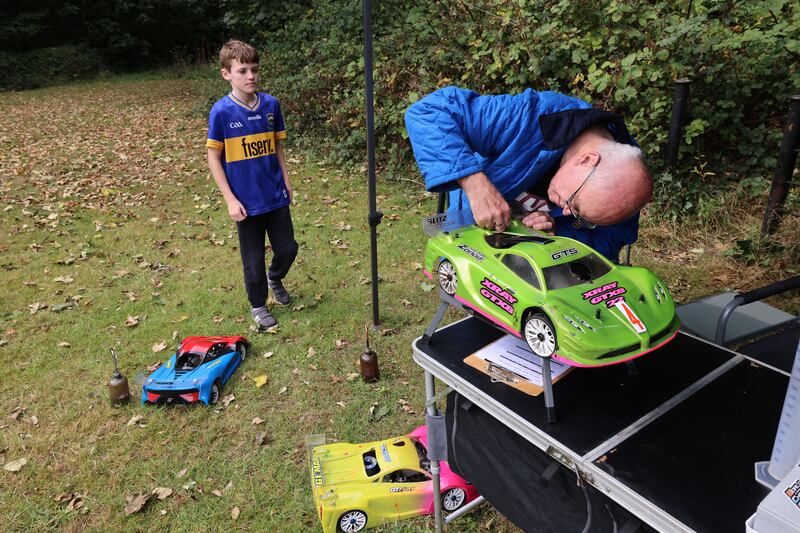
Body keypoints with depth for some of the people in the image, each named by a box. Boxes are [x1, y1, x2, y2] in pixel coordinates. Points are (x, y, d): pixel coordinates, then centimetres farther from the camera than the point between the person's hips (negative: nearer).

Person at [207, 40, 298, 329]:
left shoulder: (271, 104, -2)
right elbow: (213, 158, -9)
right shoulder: (221, 112, -13)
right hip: (246, 201, -3)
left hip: (276, 196, 4)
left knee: (288, 248, 12)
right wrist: (230, 200, -13)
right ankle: (258, 305, 31)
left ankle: (274, 277, 45)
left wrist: (287, 181, 8)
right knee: (254, 258, 9)